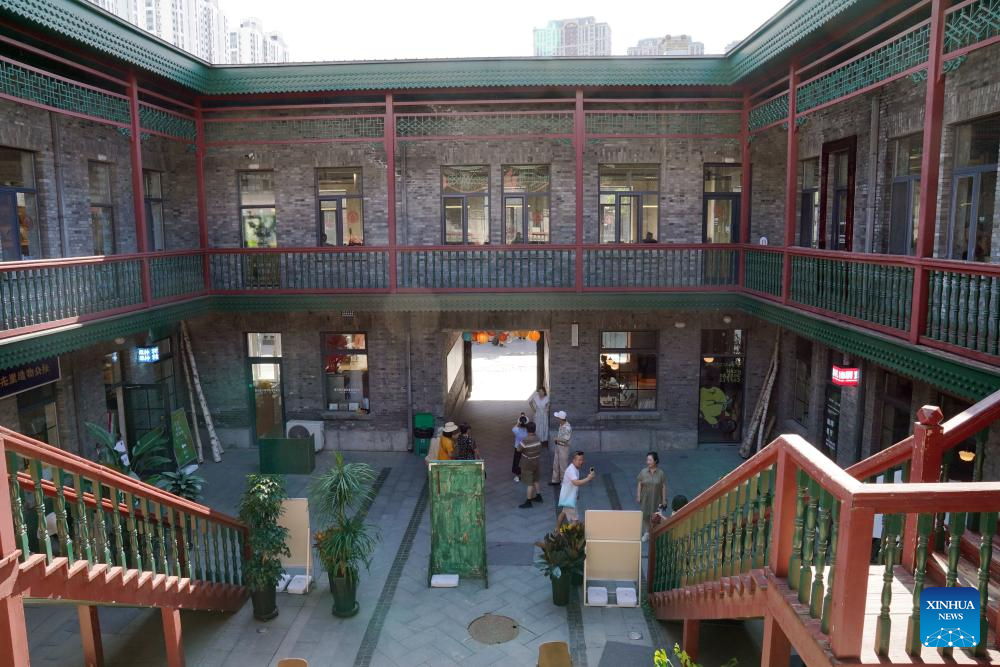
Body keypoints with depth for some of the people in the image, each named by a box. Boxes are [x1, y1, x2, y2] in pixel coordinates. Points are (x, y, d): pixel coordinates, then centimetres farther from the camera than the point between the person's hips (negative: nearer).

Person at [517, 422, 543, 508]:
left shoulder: (525, 441, -26)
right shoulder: (537, 438, -6)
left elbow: (519, 450, -13)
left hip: (527, 464, -7)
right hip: (536, 462, 7)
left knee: (529, 483, 1)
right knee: (535, 480, 24)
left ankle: (528, 502, 9)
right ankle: (538, 496, 36)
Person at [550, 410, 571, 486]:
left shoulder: (567, 427, -27)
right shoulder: (561, 424, 0)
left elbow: (566, 439, -27)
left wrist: (557, 439, -16)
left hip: (563, 447, -9)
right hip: (558, 446, 9)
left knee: (563, 465, 5)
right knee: (556, 464, 18)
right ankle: (556, 480, 31)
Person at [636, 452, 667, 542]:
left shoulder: (661, 473, -9)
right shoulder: (643, 472, -5)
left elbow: (663, 487, -5)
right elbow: (639, 485, 0)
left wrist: (664, 499, -5)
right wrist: (638, 496, -2)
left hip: (656, 499, -1)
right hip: (645, 498, 1)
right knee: (645, 515, 7)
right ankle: (646, 533, 23)